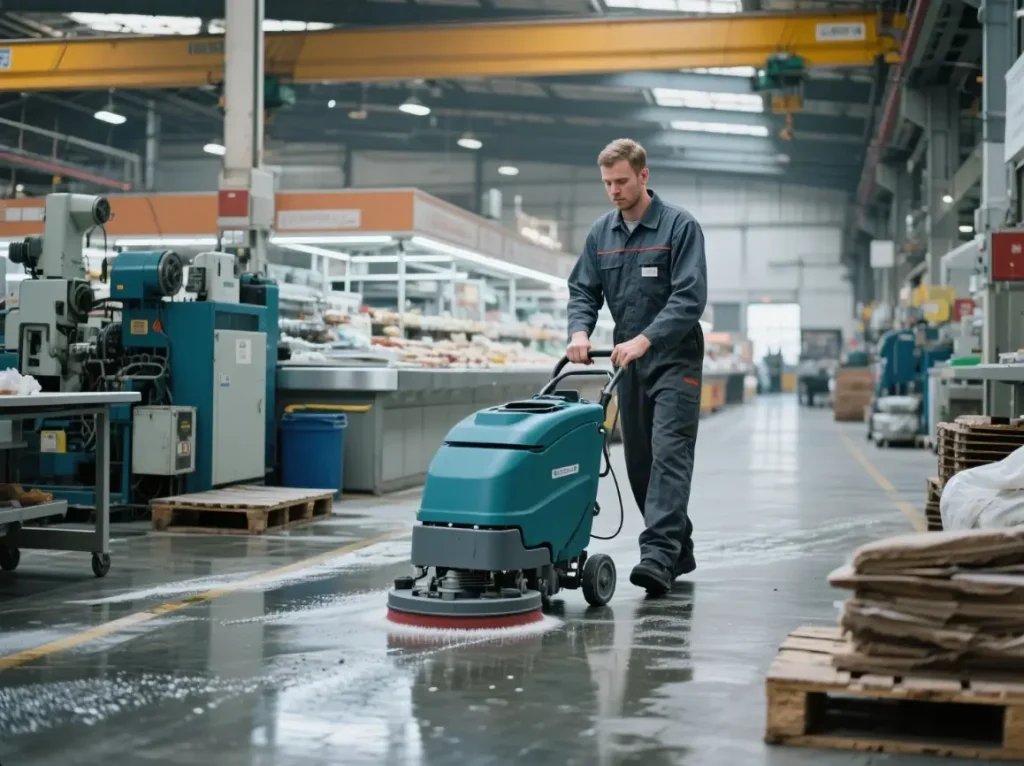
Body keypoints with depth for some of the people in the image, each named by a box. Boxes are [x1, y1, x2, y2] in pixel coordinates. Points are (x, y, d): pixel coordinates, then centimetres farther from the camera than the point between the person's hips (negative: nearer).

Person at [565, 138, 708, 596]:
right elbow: (583, 291, 8)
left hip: (674, 359, -6)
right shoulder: (601, 232, 7)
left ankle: (659, 557, -20)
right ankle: (679, 550, 21)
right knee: (639, 463, 9)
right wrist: (579, 331, -13)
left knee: (669, 456, -14)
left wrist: (644, 339, -27)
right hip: (629, 363, 6)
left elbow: (690, 298, -18)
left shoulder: (680, 227, -10)